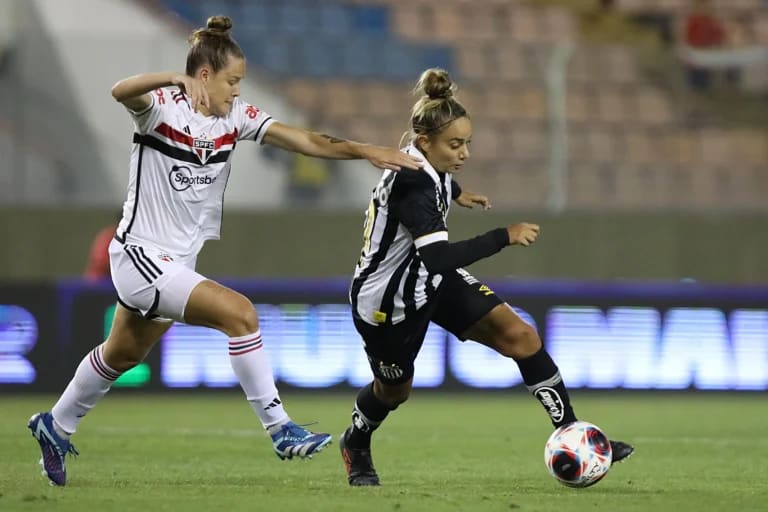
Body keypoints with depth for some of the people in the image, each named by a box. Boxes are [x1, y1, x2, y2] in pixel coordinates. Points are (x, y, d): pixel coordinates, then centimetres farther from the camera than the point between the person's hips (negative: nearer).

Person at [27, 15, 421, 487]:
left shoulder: (236, 117, 1)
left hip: (177, 265, 8)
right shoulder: (162, 107, -17)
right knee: (240, 312, -22)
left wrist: (367, 151, -19)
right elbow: (121, 92, -40)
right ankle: (280, 430, -17)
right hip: (140, 256, -8)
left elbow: (305, 141, -6)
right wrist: (178, 80, -57)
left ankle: (55, 427, 44)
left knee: (122, 357, 23)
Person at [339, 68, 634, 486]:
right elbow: (439, 257, -45)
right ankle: (355, 444, 50)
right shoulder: (412, 186, -35)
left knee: (519, 336, -11)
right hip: (386, 300, -8)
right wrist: (505, 237, -43)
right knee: (395, 389, 16)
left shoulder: (424, 161, -8)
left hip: (429, 279, 8)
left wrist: (454, 193, 35)